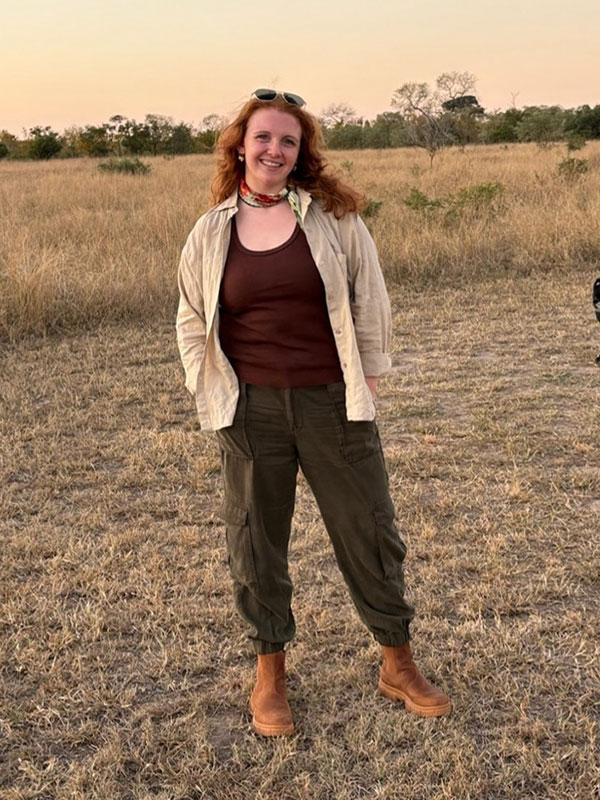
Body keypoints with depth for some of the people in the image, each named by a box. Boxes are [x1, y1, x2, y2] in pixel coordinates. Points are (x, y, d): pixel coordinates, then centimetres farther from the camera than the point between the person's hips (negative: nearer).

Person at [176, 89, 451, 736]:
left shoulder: (333, 216, -1)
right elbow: (192, 323, 10)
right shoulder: (211, 232, 3)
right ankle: (269, 673, 31)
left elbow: (369, 301, 3)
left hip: (333, 403, -1)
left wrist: (369, 378, 1)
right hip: (251, 409, 1)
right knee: (255, 540, 11)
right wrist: (211, 397, 3)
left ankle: (398, 665, 28)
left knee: (369, 531, 8)